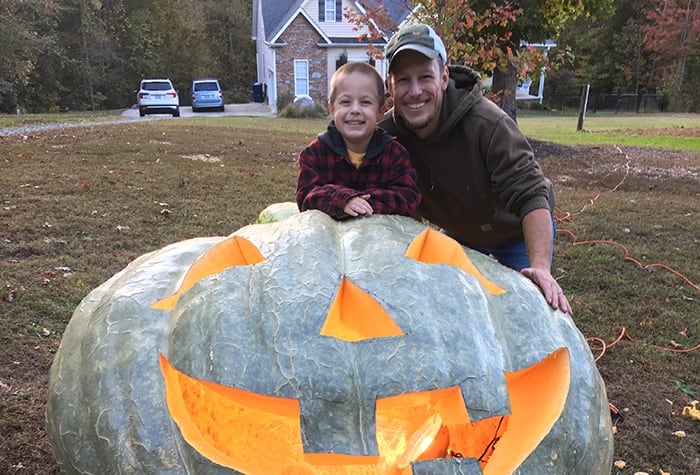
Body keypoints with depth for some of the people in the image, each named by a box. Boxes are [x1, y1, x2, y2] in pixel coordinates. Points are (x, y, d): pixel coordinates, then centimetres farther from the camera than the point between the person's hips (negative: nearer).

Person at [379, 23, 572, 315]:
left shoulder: (488, 124, -34)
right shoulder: (387, 133, -19)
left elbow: (531, 197, -37)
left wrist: (540, 267, -47)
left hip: (520, 233, -4)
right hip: (458, 233, 4)